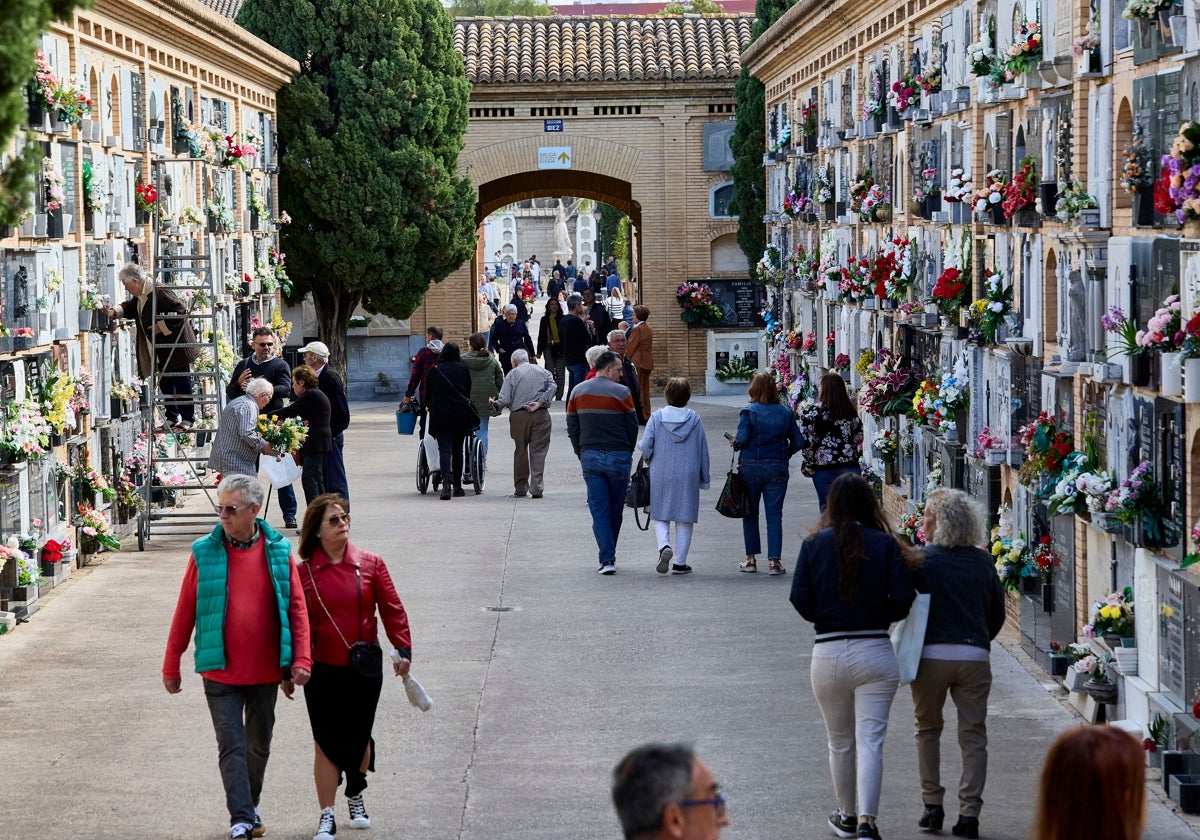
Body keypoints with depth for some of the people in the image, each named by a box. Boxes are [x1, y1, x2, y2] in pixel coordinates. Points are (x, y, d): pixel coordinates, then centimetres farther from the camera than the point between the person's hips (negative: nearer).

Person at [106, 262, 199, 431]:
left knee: (181, 382, -1)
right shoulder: (140, 296, 7)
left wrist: (161, 326, -22)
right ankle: (172, 417, 23)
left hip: (176, 347, -10)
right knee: (165, 383, 14)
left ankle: (187, 418, 7)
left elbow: (180, 311, -26)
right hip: (161, 352, 10)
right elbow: (130, 308, 26)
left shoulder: (160, 292, -23)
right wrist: (114, 312, 7)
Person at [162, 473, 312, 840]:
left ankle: (249, 805, 35)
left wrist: (301, 660, -8)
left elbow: (297, 608, 0)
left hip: (265, 671, 2)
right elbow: (185, 612, 0)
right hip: (220, 671, -2)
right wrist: (171, 666, 2)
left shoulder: (278, 551, -2)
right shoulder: (204, 552, -4)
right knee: (231, 746, -4)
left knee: (259, 744, 16)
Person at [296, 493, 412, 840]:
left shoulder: (370, 564, -1)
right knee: (326, 744, -1)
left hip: (365, 669, 2)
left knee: (359, 738, 13)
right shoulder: (305, 573, -4)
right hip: (322, 671, -1)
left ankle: (356, 797, 38)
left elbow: (391, 608, 2)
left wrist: (402, 647, -9)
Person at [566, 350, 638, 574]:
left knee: (599, 508, 2)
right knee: (615, 509, 10)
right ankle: (609, 554, 19)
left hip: (590, 457, 3)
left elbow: (572, 428, 8)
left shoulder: (578, 392, 6)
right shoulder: (621, 392, -6)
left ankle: (607, 558, -7)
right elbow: (632, 427, -2)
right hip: (618, 457, -3)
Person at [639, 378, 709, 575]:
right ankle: (680, 563, 8)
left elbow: (646, 447, -11)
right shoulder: (695, 419, -2)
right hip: (688, 477, 1)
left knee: (660, 516, 11)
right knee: (684, 519, 8)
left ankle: (664, 546, -15)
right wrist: (704, 479, 13)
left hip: (660, 475, -1)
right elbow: (703, 450, 4)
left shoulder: (656, 418, -7)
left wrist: (641, 448, 14)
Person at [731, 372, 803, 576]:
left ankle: (751, 558, 16)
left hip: (751, 467, -2)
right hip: (777, 468, 2)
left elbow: (742, 438, -18)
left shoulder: (749, 411, -8)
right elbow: (798, 441, 1)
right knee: (774, 514, 2)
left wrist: (734, 443, 4)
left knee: (750, 513, 11)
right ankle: (774, 560, -5)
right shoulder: (785, 412, 1)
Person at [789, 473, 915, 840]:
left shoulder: (814, 544, -2)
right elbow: (902, 600, -8)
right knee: (870, 740, -3)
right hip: (875, 653, -1)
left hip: (827, 654, 1)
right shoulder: (885, 544, -4)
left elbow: (801, 602, -3)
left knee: (840, 742, 16)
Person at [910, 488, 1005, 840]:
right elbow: (998, 613, 11)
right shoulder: (983, 562, 4)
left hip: (931, 654, -2)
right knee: (973, 736, 6)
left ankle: (932, 805, 14)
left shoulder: (921, 559, -5)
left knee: (928, 730, 16)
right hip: (975, 658, 2)